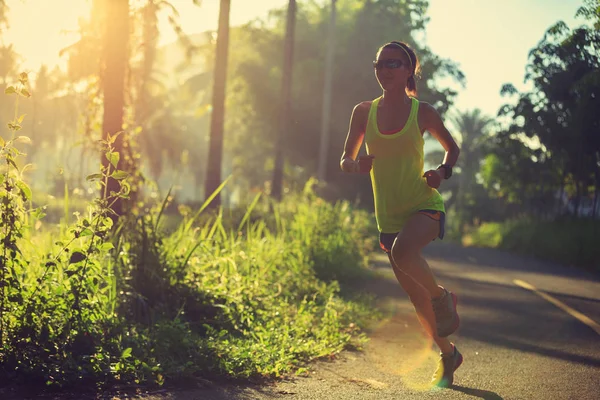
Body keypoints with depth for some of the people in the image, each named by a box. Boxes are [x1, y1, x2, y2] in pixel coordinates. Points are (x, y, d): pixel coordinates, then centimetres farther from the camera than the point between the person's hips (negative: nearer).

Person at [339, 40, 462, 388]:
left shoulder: (422, 112, -4)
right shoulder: (364, 111, 2)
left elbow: (452, 147, 11)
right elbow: (345, 161, 7)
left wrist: (443, 172, -9)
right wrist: (357, 164, -17)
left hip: (424, 205, -4)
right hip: (389, 215, 4)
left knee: (403, 252, -36)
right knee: (415, 294, 10)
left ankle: (443, 297, -6)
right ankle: (448, 354, 33)